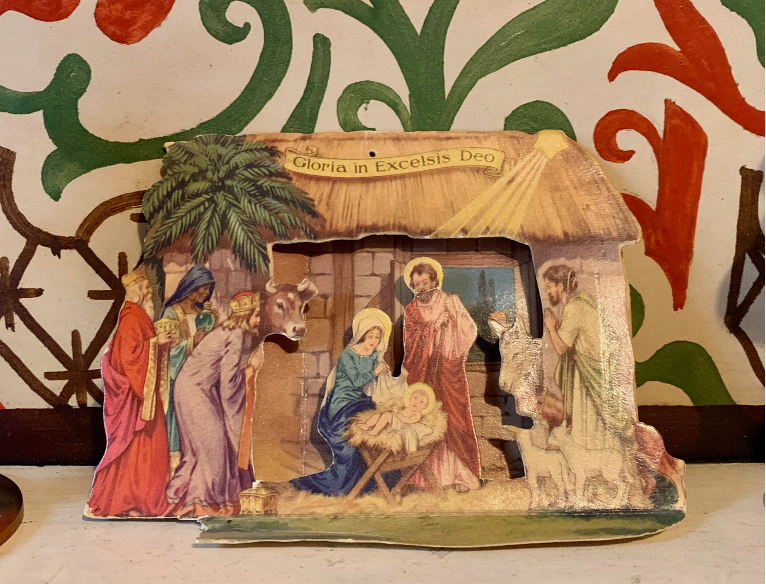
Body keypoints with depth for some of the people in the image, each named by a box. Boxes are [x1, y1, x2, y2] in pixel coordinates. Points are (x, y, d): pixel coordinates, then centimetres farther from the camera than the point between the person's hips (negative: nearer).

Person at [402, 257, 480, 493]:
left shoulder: (450, 301, 3)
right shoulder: (411, 310, 10)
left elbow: (469, 331, 0)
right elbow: (410, 342, -1)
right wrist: (433, 326, -12)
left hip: (448, 370, -2)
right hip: (422, 373, 2)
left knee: (454, 419, -4)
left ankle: (462, 474, 3)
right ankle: (429, 472, 8)